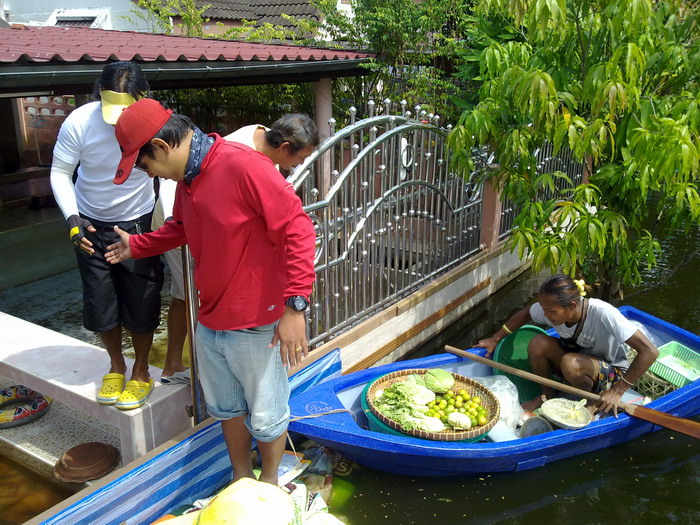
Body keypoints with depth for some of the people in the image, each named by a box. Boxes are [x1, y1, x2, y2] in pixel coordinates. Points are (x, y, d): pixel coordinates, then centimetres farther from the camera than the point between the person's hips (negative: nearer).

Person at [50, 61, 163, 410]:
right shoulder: (79, 121, -17)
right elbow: (61, 172, -7)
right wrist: (72, 218, -17)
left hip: (138, 224, -1)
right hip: (91, 227, 2)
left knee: (141, 304, 4)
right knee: (99, 304, 9)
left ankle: (141, 372, 27)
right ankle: (116, 366, 34)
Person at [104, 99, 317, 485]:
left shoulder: (244, 166, -22)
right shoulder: (186, 178, 6)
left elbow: (297, 230, -25)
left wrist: (295, 306, -27)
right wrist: (136, 245, 29)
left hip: (256, 326, -8)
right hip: (209, 323, 8)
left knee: (265, 416, 11)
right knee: (227, 409, 23)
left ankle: (269, 482, 38)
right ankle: (240, 480, 45)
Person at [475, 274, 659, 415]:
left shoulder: (603, 314, -34)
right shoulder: (551, 307, -18)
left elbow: (650, 351, -34)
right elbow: (525, 314, 5)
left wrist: (617, 391, -31)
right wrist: (495, 339, 2)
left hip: (611, 373, -5)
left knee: (570, 363, -37)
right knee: (538, 344, -23)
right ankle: (546, 395, 1)